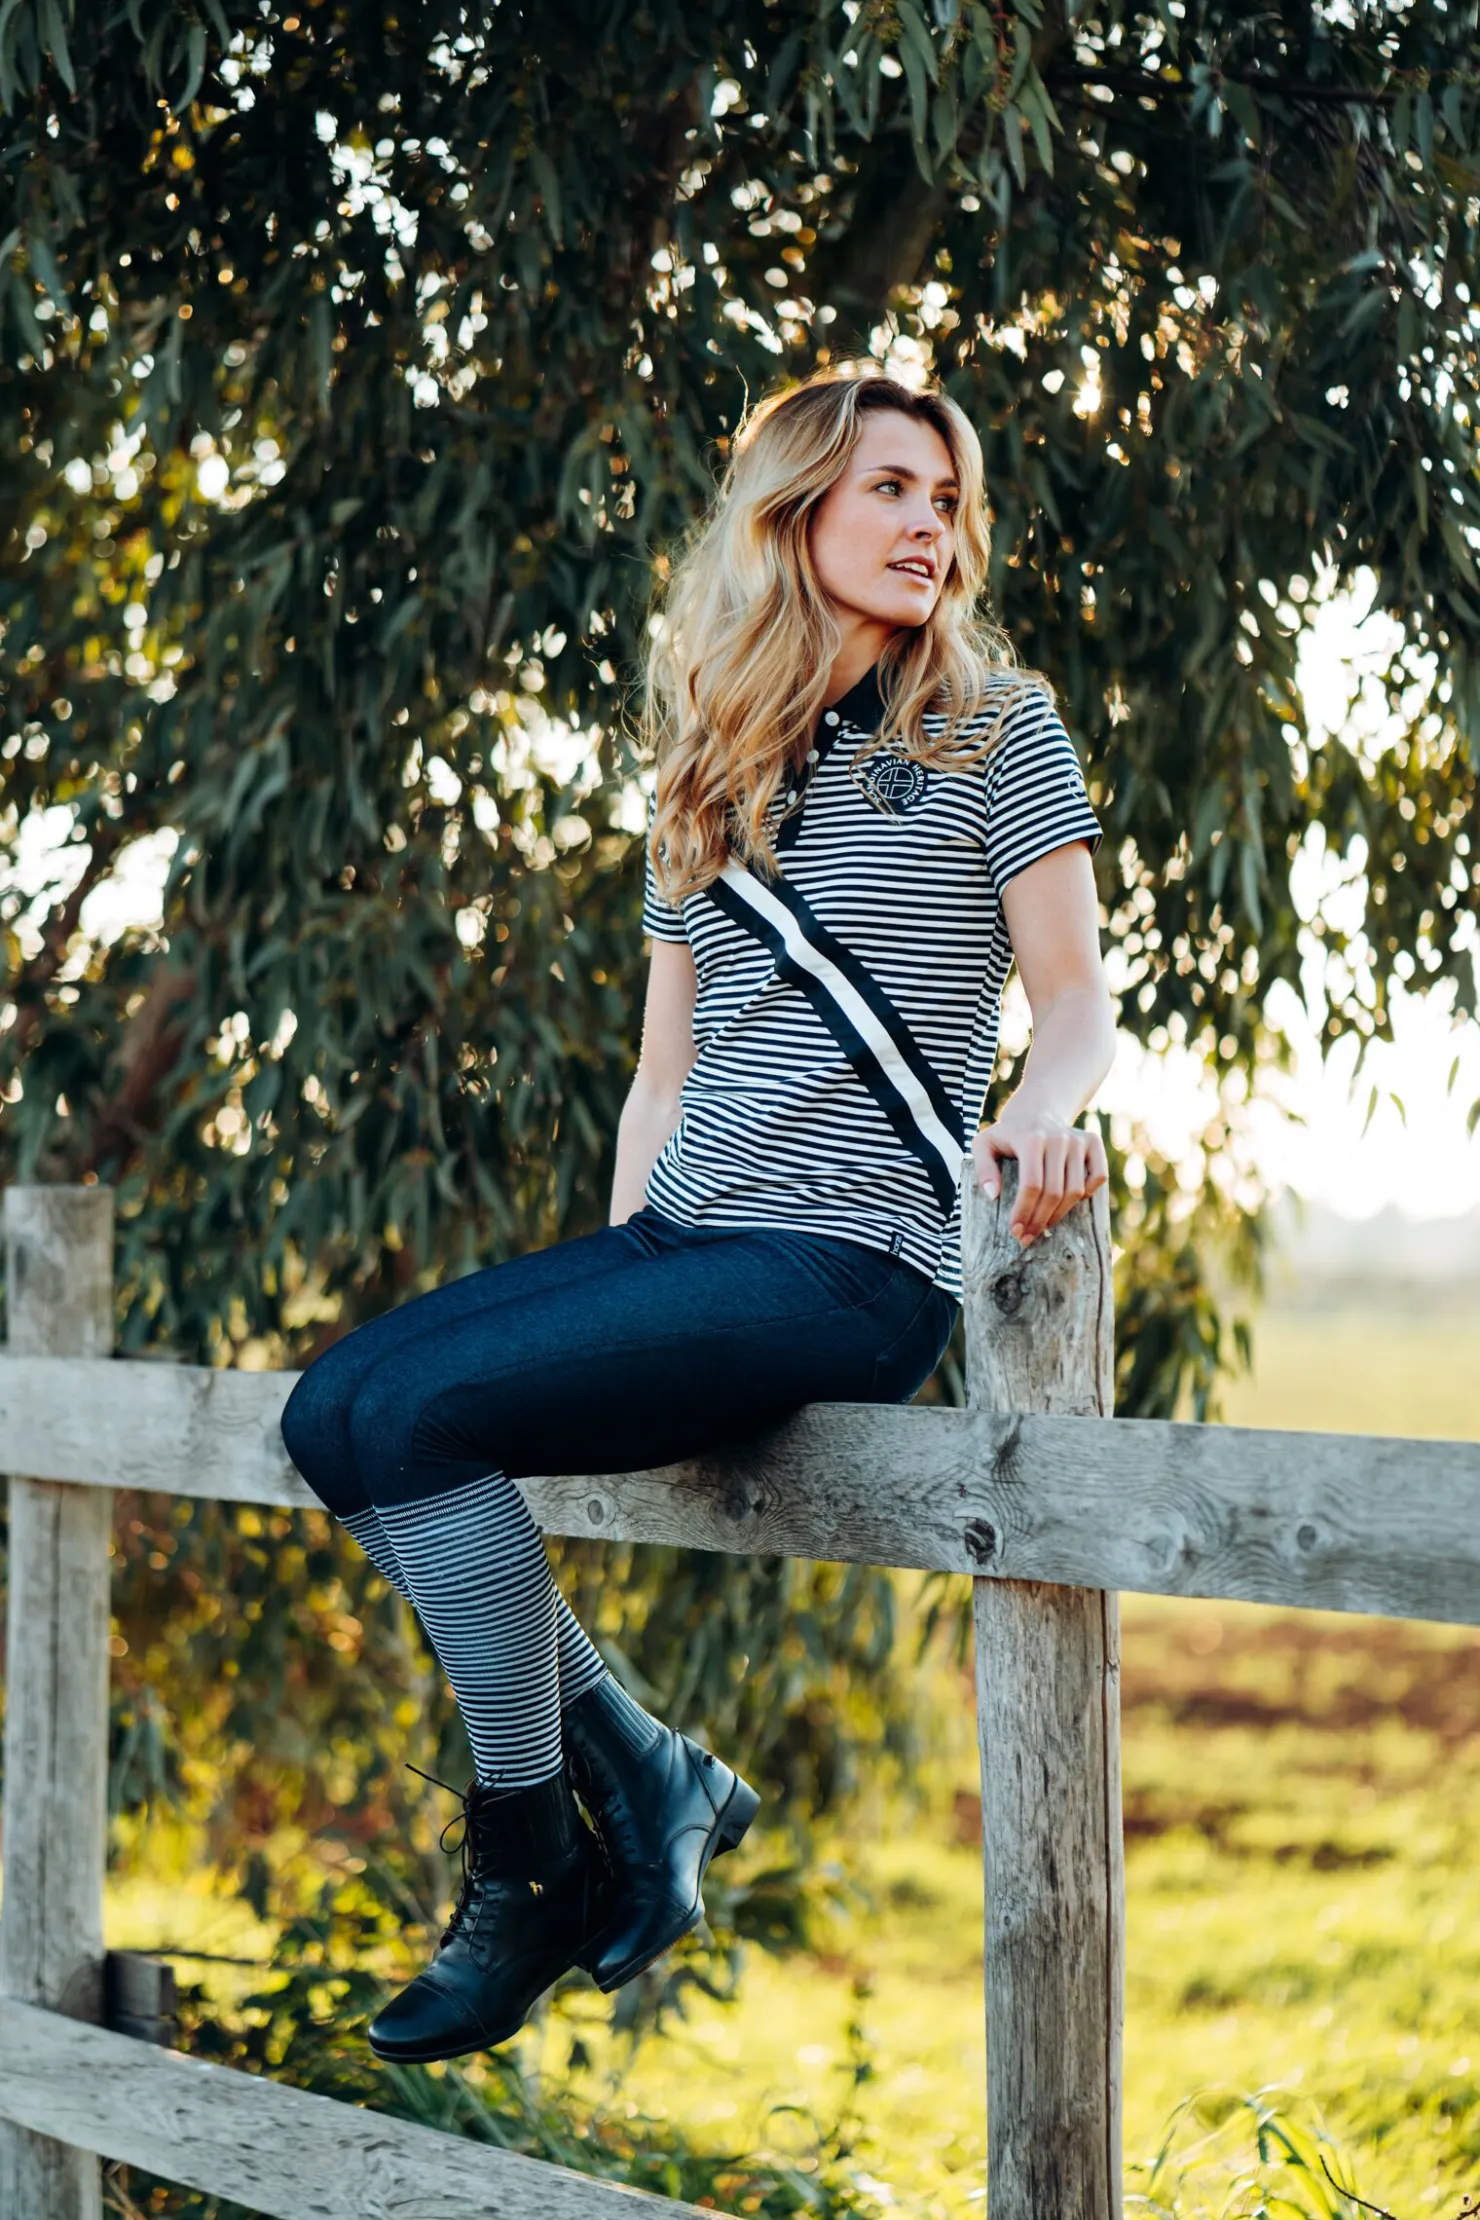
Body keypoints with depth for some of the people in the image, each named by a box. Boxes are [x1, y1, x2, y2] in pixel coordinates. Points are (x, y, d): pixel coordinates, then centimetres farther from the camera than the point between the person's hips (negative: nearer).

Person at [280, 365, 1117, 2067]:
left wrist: (1042, 1114, -24)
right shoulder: (706, 776, 17)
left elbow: (1078, 1002, -1)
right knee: (334, 1407, -11)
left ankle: (532, 1874, -8)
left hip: (854, 1258, -7)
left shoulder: (995, 728, 3)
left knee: (421, 1417, -23)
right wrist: (610, 1292, 11)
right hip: (679, 1231, 7)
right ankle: (645, 1774, -3)